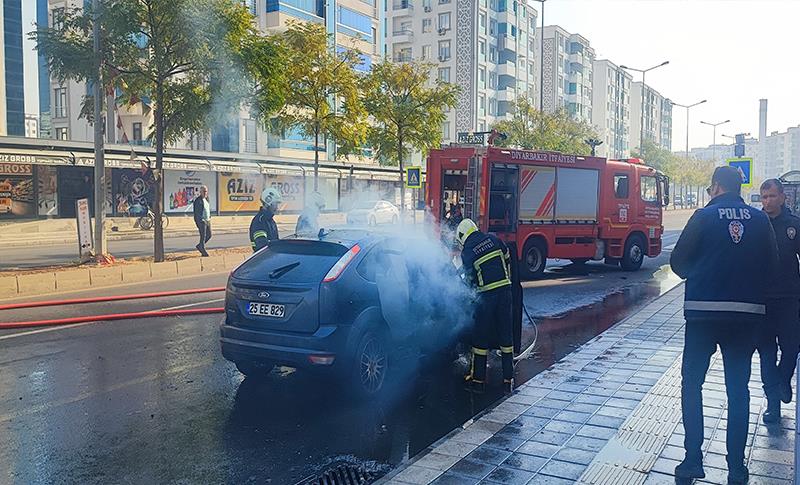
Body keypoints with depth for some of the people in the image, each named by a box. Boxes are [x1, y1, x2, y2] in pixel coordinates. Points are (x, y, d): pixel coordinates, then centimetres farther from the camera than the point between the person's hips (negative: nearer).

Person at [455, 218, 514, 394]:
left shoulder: (467, 252, -2)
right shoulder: (493, 240, 8)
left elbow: (469, 279, 5)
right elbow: (508, 259, 15)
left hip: (487, 295, -4)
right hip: (505, 290, 4)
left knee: (481, 336, 8)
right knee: (506, 334, 9)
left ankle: (478, 379, 14)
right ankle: (508, 380, 13)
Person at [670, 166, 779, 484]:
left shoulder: (704, 216, -4)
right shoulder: (760, 219, 4)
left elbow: (678, 262, -3)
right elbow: (771, 264, 6)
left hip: (703, 312, -3)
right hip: (747, 313, 3)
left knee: (691, 383, 11)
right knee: (738, 389, 12)